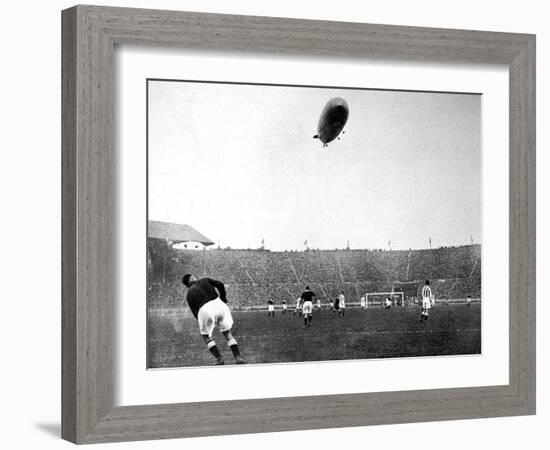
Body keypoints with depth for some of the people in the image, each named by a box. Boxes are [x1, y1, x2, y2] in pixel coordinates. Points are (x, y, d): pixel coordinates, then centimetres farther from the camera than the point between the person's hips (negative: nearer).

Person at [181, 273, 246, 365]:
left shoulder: (189, 294, 18)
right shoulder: (205, 280, 22)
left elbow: (195, 312, 12)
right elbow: (220, 285, 7)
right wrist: (224, 299, 17)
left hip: (204, 309, -2)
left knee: (206, 336, 18)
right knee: (228, 333, 14)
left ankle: (219, 358, 3)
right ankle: (238, 357, 1)